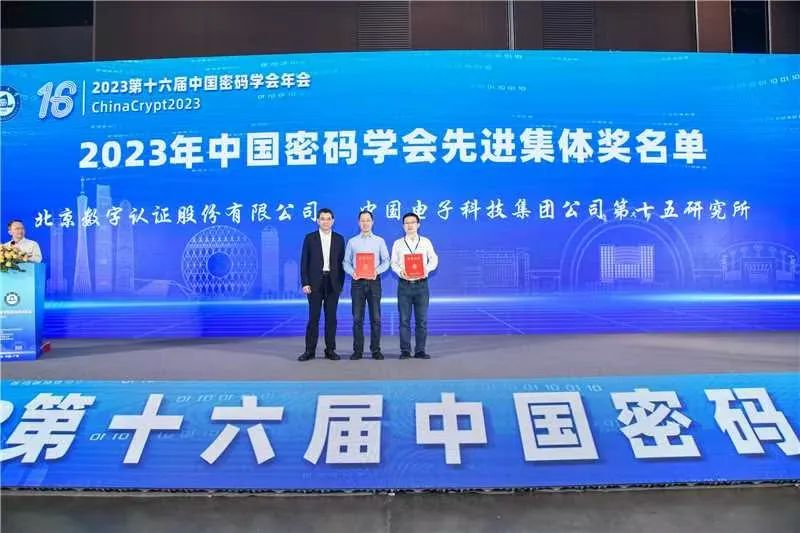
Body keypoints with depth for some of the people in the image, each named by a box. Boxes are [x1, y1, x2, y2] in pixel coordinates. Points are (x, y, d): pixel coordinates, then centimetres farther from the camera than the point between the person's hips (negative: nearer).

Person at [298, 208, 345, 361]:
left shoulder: (339, 239, 8)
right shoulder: (310, 238, 4)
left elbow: (342, 262, 8)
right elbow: (304, 262, 1)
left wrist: (341, 284, 2)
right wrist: (305, 283, -6)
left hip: (333, 283, 1)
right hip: (315, 282, -1)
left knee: (331, 317, 4)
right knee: (313, 317, 0)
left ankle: (330, 350, 12)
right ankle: (310, 350, 7)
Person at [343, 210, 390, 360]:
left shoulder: (379, 241, 8)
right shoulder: (352, 241, 9)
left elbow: (386, 261, 4)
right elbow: (346, 262, 7)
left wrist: (377, 271, -14)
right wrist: (352, 272, -12)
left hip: (374, 281, 0)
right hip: (357, 281, 0)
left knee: (375, 317, 0)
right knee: (357, 318, 1)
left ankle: (376, 350, 8)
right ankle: (358, 350, 8)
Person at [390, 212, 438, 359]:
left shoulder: (426, 242, 7)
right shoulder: (398, 243, 8)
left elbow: (434, 260, 6)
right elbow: (394, 263, 6)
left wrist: (426, 269, -13)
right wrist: (400, 271, -14)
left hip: (421, 284, 0)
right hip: (404, 285, 0)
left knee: (422, 319, 2)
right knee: (404, 320, 2)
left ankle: (420, 350, 10)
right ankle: (405, 351, 9)